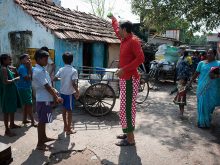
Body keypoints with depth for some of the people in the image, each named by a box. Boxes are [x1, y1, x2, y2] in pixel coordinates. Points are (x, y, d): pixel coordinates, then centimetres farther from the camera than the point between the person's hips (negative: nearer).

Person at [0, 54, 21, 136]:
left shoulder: (9, 67, 10)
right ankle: (7, 130, 5)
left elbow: (15, 75, 22)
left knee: (13, 109, 20)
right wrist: (15, 79, -15)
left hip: (12, 91, 10)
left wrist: (14, 69, 8)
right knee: (7, 111, -3)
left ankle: (12, 124, 37)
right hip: (7, 92, -10)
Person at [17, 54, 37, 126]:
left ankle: (25, 119, 27)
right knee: (29, 104, -9)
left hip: (27, 87, 10)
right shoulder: (22, 68, -17)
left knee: (26, 104, 16)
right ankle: (33, 121, -4)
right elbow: (27, 78, -24)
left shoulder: (26, 67, 10)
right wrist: (29, 69, -17)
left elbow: (32, 77, 6)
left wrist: (30, 68, -4)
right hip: (23, 88, -10)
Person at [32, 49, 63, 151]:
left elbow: (48, 85, 16)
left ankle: (44, 137, 34)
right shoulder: (38, 71, -20)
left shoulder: (42, 70, 12)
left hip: (46, 99, 10)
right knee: (42, 121, -2)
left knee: (43, 121, 20)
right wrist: (56, 97, -15)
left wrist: (55, 94, 11)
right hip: (43, 100, -10)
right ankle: (40, 144, 8)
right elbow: (47, 87, -21)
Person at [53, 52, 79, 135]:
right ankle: (68, 130, 11)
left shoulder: (61, 70, 0)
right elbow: (74, 83, -23)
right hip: (70, 93, -5)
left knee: (64, 109, 18)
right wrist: (77, 92, -11)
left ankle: (65, 126, 31)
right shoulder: (73, 71, -15)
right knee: (69, 111, 3)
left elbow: (54, 79, 3)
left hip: (62, 92, 6)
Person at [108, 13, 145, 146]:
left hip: (130, 79, -10)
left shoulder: (133, 41, -14)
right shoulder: (124, 39, 13)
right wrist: (113, 19, 47)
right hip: (125, 78, 10)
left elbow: (141, 58, -24)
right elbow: (117, 29, 35)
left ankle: (130, 139, 0)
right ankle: (128, 133, 25)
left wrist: (123, 69, -26)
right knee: (126, 107, 14)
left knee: (128, 108, -8)